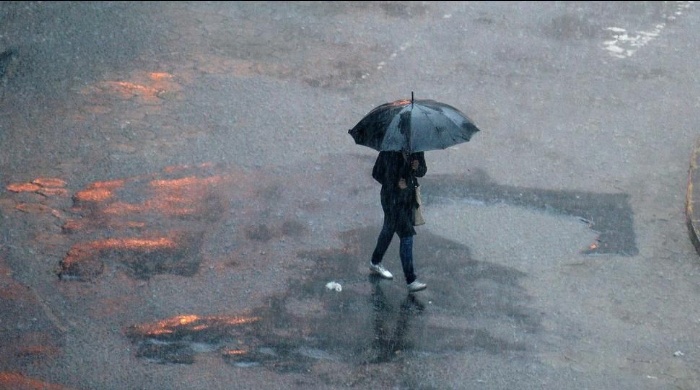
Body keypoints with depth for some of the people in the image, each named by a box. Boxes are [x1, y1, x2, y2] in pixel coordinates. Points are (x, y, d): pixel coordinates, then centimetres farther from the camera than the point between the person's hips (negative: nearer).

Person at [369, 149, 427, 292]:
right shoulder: (388, 153, -16)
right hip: (393, 199, -6)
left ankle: (375, 263, 44)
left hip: (409, 196, 6)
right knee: (406, 235, -9)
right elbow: (376, 173, -7)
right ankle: (411, 280, -7)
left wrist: (418, 167, -18)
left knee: (389, 230, 23)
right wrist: (395, 183, -20)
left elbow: (422, 172, 7)